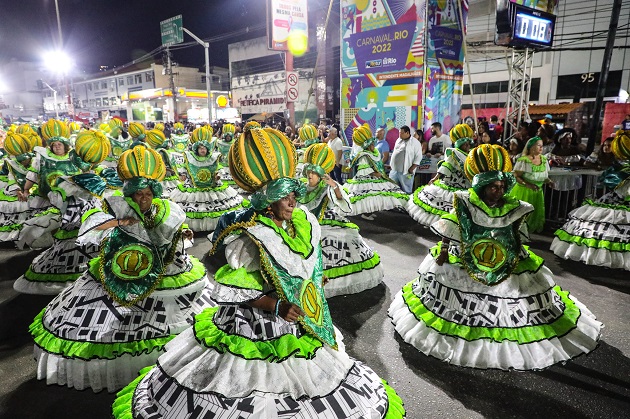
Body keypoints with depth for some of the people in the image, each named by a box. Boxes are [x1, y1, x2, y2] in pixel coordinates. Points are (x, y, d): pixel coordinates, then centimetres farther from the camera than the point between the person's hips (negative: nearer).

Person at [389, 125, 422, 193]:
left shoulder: (415, 143, -8)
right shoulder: (398, 140, 12)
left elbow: (418, 158, -11)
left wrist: (411, 170, -15)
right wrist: (391, 164, 16)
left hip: (405, 172, -6)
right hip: (394, 170, 6)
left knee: (406, 192, 0)